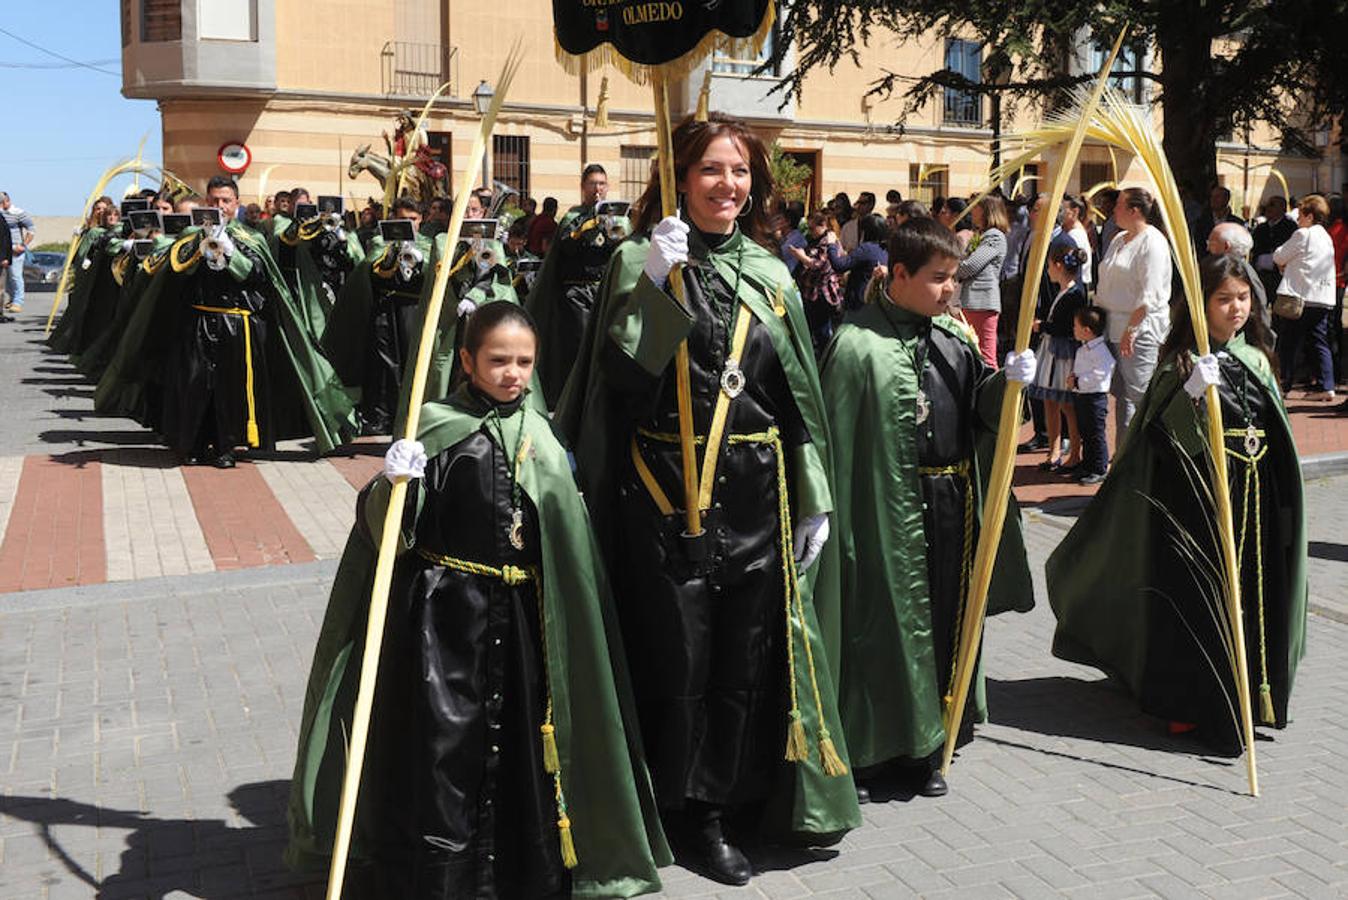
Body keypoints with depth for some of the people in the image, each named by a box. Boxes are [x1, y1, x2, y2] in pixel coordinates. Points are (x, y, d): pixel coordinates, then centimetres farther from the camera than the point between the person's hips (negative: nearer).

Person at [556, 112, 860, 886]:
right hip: (664, 492, -3)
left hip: (755, 492, 3)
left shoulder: (770, 272, 9)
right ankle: (689, 810, 22)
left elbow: (800, 394, 10)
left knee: (748, 655, 9)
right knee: (679, 659, 3)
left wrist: (815, 500, 8)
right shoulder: (639, 261, -1)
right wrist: (657, 282, -22)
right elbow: (620, 372, -13)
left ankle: (733, 796, 28)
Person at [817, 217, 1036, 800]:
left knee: (944, 622, 14)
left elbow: (982, 408, 11)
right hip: (888, 510, -6)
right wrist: (839, 522, -15)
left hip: (953, 507, 7)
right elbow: (837, 442, -13)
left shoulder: (954, 337, 10)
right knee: (887, 626, 2)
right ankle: (866, 751, 19)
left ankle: (926, 745, 29)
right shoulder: (858, 345, -11)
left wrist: (1008, 381, -10)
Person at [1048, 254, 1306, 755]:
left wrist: (1281, 503, 17)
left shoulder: (1256, 356, 11)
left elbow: (1275, 433, 18)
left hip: (1253, 497, 6)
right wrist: (1191, 392, -32)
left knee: (1248, 595, 10)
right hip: (1197, 495, -5)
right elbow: (1162, 435, -16)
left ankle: (1247, 694, 24)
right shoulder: (1181, 360, -7)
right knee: (1197, 596, -3)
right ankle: (1189, 700, 10)